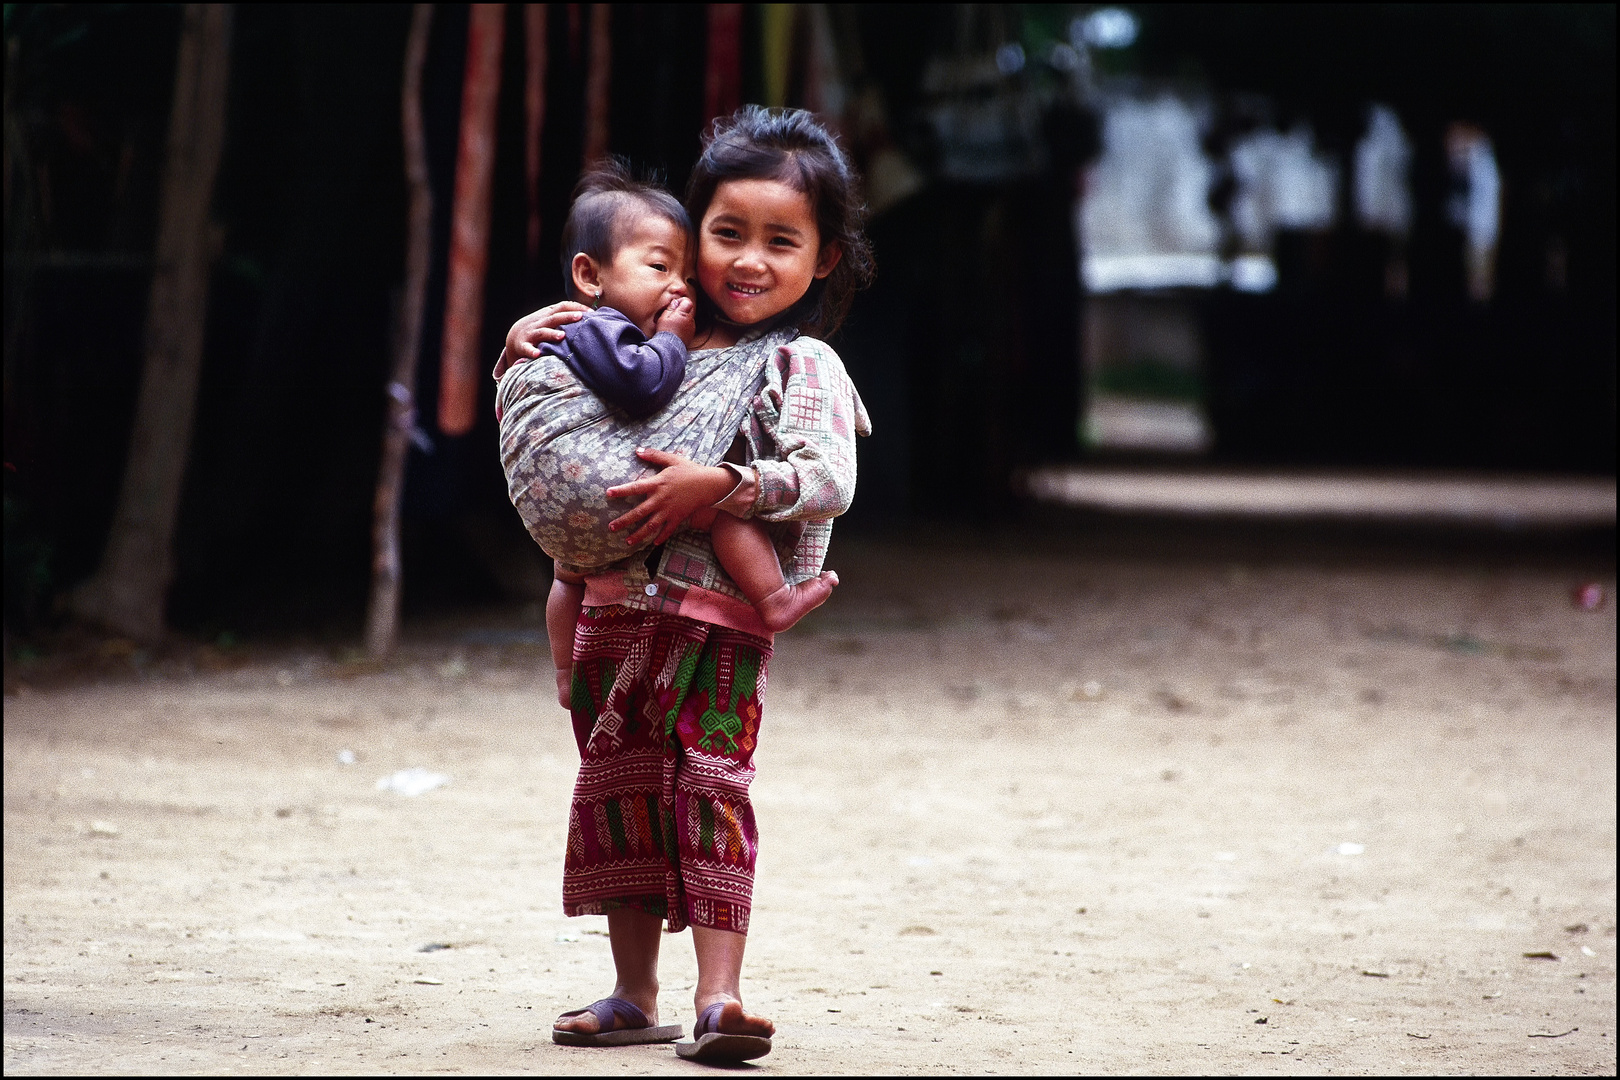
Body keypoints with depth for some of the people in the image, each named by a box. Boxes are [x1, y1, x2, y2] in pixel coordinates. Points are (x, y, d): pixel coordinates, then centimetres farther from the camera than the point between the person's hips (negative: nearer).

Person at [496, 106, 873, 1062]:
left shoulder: (802, 366, -4)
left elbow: (829, 481, -18)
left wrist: (718, 488, -25)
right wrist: (523, 352, 6)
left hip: (723, 621, -6)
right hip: (617, 606, 6)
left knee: (709, 787, -12)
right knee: (618, 788, 8)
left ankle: (719, 993, -13)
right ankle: (634, 994, 17)